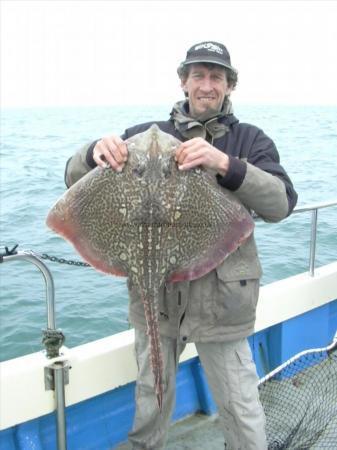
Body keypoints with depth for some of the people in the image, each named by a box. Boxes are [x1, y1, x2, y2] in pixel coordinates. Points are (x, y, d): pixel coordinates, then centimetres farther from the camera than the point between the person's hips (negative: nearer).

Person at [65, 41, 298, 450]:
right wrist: (95, 153, -21)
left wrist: (226, 164, -30)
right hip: (155, 292, 2)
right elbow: (75, 179, 2)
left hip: (218, 296, -2)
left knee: (241, 409, 7)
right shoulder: (146, 135, 4)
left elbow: (281, 204, -15)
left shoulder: (249, 140, 0)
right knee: (150, 401, 20)